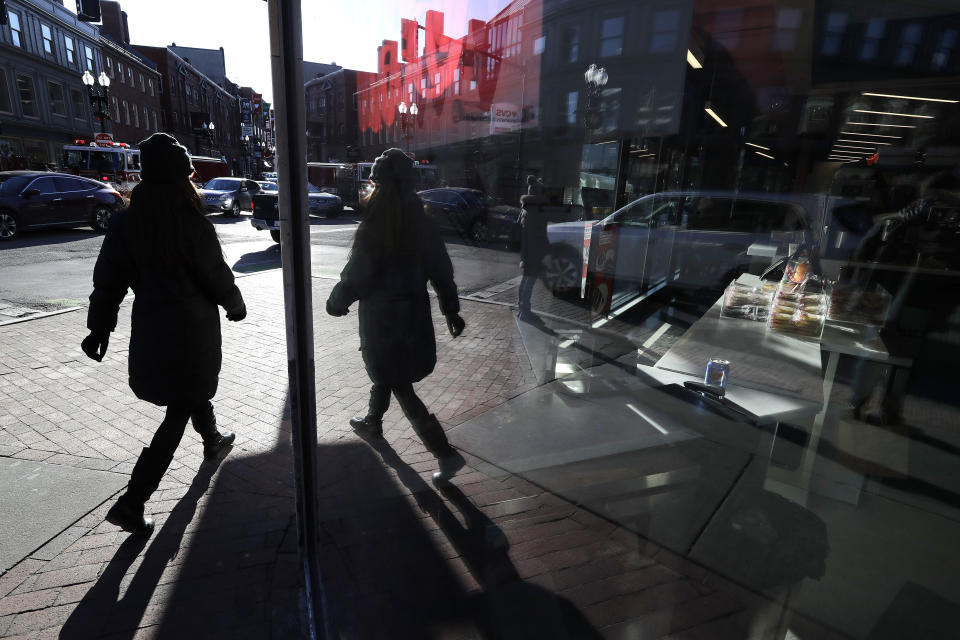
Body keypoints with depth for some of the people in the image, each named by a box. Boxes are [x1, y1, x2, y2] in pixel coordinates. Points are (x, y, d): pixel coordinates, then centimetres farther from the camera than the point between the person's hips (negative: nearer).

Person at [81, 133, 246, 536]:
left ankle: (212, 440, 51)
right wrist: (235, 305, 9)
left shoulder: (125, 222, -1)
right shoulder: (192, 223, -16)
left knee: (190, 390, 28)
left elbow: (108, 280, 3)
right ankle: (132, 503, 4)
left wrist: (99, 328, 12)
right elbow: (216, 275, -9)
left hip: (149, 329, 6)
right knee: (179, 411, 4)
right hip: (191, 329, -6)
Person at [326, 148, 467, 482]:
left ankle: (446, 453, 2)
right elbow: (441, 270, 3)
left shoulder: (373, 229, -19)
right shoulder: (421, 223, 0)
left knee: (400, 386, 2)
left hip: (383, 319, -7)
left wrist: (336, 301, 4)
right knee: (385, 372, 28)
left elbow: (356, 275, -15)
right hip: (413, 314, 7)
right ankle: (372, 421, 50)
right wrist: (451, 310, 12)